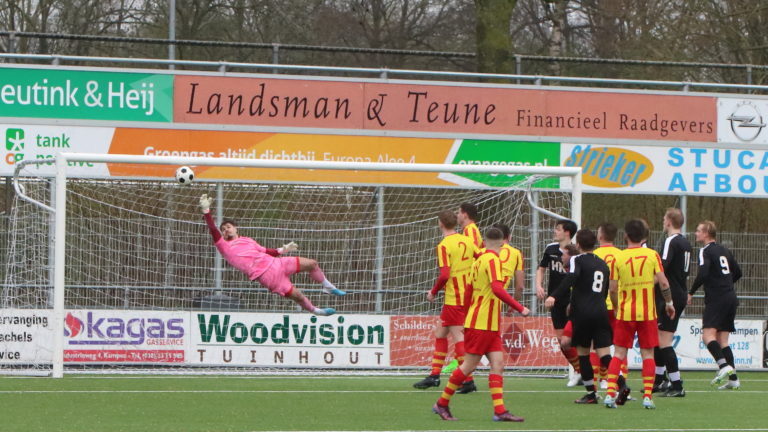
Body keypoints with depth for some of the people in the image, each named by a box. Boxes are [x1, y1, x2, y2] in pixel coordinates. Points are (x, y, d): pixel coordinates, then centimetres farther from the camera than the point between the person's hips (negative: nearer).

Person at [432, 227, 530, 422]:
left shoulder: (479, 260, 14)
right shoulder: (493, 260, -13)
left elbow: (468, 292, 21)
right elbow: (497, 289, -26)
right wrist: (520, 308, -24)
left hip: (490, 326, 9)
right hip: (481, 324, -9)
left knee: (498, 364, 0)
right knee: (469, 366, -2)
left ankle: (500, 411, -7)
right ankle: (442, 404, 9)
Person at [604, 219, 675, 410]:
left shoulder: (619, 258, -4)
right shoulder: (652, 255, -3)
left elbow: (613, 289, -3)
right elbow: (663, 282, -7)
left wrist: (616, 308, 13)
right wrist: (669, 302, 7)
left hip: (625, 313, 0)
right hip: (647, 313, 0)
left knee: (619, 353, 5)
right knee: (647, 354, 5)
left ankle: (610, 394, -4)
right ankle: (648, 396, -1)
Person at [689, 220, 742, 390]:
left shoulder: (706, 251, -7)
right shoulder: (724, 251, 17)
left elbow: (703, 273, -20)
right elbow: (737, 272, 24)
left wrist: (691, 293, -11)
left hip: (716, 299, -8)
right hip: (730, 298, 8)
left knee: (708, 335, -15)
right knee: (722, 340, 9)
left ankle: (724, 365, -33)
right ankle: (733, 379, 3)